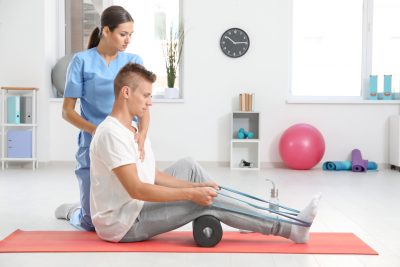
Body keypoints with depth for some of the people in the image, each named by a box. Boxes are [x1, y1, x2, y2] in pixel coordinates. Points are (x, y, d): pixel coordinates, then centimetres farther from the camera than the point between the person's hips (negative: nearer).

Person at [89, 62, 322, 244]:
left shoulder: (135, 130, 9)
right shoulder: (112, 134, -23)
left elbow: (154, 176, 10)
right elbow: (136, 189, -29)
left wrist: (194, 185, -2)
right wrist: (191, 193, -27)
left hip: (135, 209, 10)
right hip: (121, 225, -10)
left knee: (187, 165, 7)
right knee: (207, 202, -17)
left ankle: (246, 217, 10)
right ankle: (292, 229, -9)